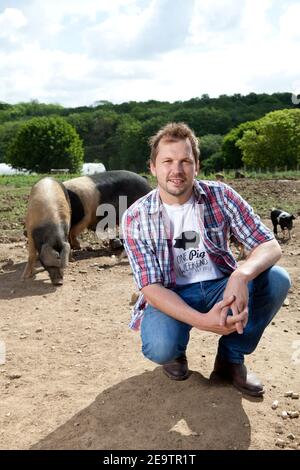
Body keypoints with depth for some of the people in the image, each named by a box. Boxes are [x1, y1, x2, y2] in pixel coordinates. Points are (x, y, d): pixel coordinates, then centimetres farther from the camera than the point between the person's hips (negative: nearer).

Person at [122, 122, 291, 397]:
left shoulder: (220, 196, -9)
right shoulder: (135, 218, -13)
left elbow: (270, 246, -14)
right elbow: (150, 286, -16)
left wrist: (241, 276, -39)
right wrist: (201, 320, -33)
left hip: (220, 287, 3)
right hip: (171, 296, -2)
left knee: (276, 279, -24)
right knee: (160, 349, -33)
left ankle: (231, 358, -1)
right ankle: (176, 349, 8)